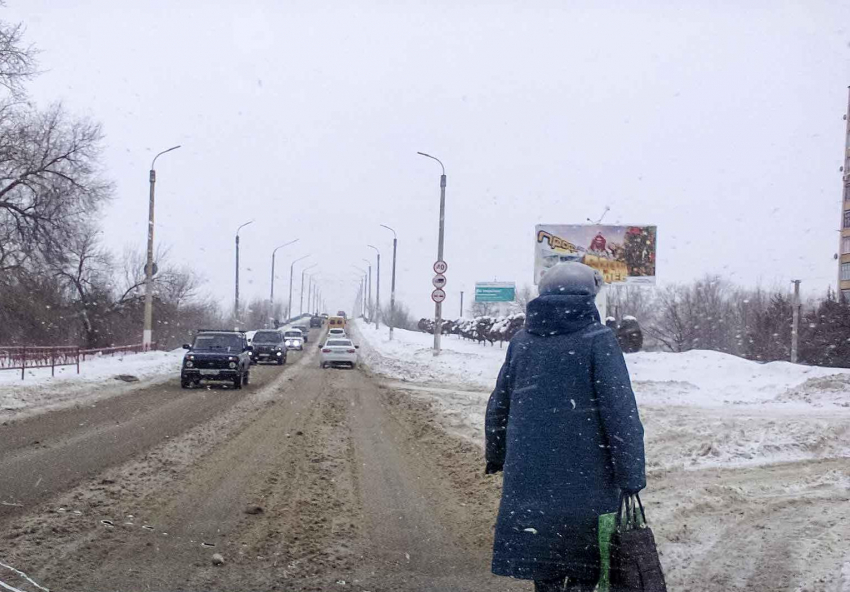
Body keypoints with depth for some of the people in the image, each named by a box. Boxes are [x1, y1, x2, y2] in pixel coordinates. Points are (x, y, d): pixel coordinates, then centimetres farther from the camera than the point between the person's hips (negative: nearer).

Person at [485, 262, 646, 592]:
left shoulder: (522, 342, 7)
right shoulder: (598, 340, -8)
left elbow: (498, 406, 15)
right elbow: (621, 413, -13)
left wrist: (495, 455, 29)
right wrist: (632, 476, -10)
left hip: (529, 475, 4)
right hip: (586, 477, -4)